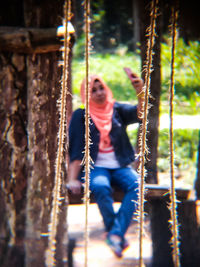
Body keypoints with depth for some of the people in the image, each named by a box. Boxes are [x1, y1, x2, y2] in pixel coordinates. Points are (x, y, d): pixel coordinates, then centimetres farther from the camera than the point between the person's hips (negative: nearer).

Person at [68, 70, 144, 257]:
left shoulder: (117, 110, 10)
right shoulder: (81, 116, 4)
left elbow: (140, 113, -10)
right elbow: (75, 150, -2)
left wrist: (140, 91, -29)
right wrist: (72, 179, -13)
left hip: (120, 166, 2)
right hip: (96, 167, -2)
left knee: (136, 185, -29)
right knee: (101, 187, -35)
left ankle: (115, 234, -33)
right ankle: (119, 236, -26)